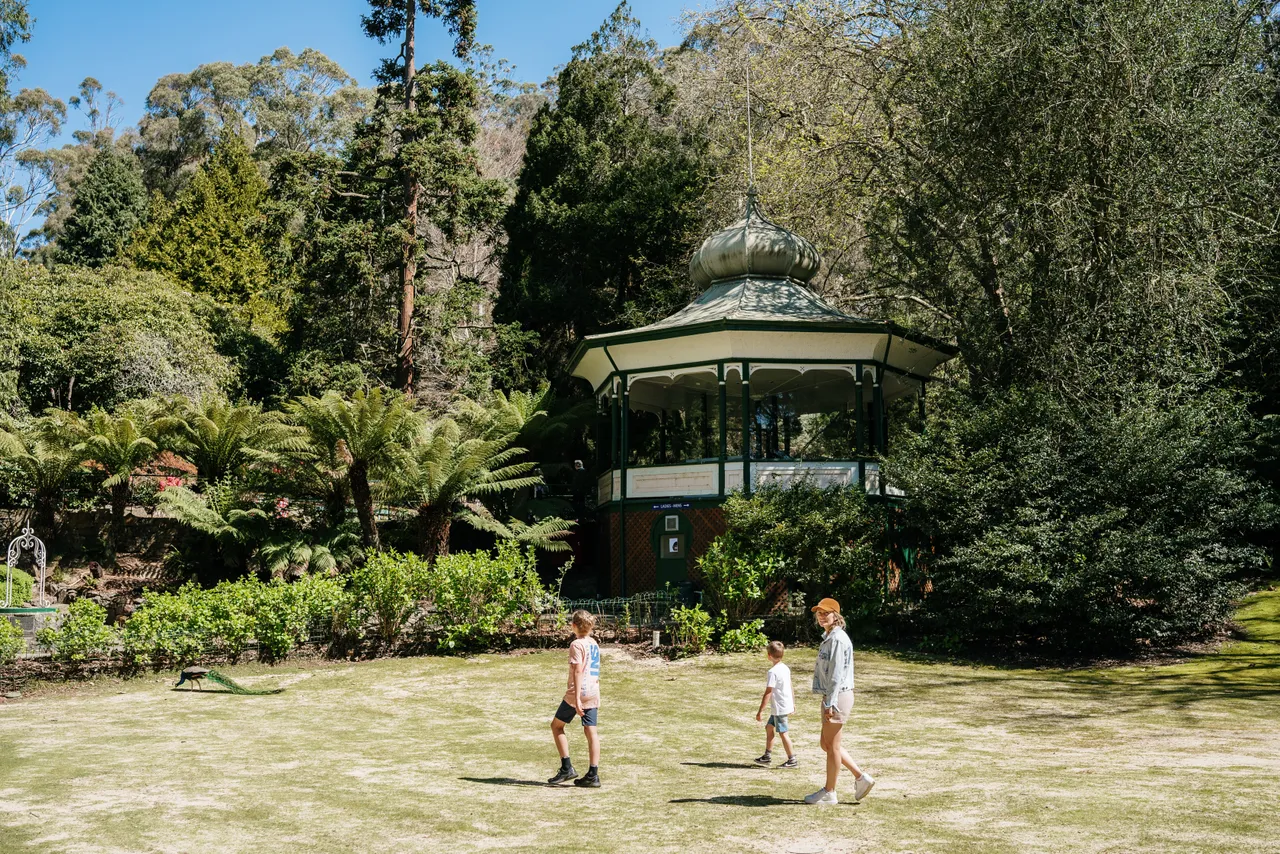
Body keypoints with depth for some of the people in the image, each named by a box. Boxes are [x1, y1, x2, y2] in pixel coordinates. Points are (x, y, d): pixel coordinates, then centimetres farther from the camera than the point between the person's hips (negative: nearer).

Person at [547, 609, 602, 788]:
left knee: (556, 725, 9)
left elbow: (578, 671, -17)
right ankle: (593, 775, 0)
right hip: (594, 693, 7)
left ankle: (566, 768, 4)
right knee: (591, 732, 4)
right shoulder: (595, 644, 13)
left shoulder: (577, 644, -10)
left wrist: (577, 698, -21)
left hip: (578, 692, -7)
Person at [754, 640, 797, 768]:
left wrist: (760, 710, -17)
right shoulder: (785, 668, 6)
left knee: (782, 732, 0)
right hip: (787, 704, 9)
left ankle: (792, 760, 5)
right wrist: (793, 703, 29)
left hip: (780, 708, -9)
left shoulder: (773, 672, -20)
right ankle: (767, 756, 25)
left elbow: (768, 693, -21)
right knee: (769, 727, 18)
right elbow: (789, 686, 17)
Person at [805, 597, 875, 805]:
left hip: (838, 696, -10)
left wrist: (829, 704, -21)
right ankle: (861, 777, 19)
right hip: (831, 696, 10)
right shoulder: (829, 638, 14)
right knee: (827, 744, 15)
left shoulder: (837, 639, -16)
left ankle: (829, 792, 11)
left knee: (832, 745, 1)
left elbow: (836, 674, -20)